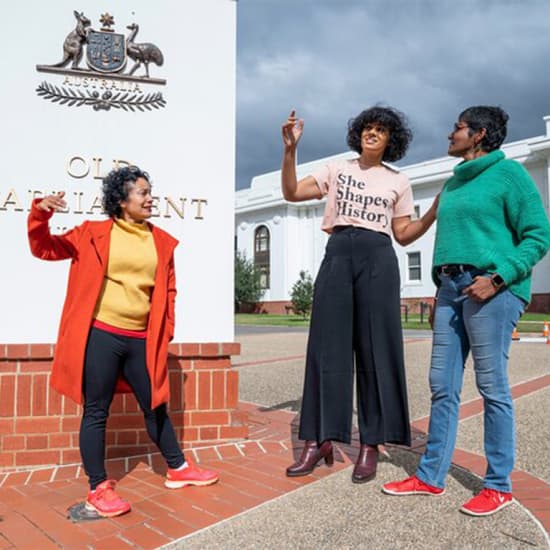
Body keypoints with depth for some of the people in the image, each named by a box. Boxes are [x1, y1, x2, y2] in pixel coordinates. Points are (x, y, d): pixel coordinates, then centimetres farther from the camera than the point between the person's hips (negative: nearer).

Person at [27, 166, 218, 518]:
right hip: (100, 335, -3)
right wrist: (40, 214, -13)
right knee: (96, 412, 4)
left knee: (155, 407, 14)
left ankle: (178, 469, 31)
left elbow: (168, 291, 13)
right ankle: (98, 489, 18)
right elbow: (45, 249, 4)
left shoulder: (162, 242, 8)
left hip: (141, 340, 4)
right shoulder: (94, 233, 0)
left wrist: (166, 331, 7)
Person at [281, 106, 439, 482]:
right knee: (328, 347, -1)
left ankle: (371, 445, 6)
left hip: (378, 259, 0)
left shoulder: (398, 182, 14)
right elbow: (292, 193, 9)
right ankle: (319, 440, 7)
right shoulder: (336, 169, 15)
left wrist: (437, 209, -1)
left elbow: (404, 235, 11)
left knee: (376, 348, -3)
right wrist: (290, 149, -2)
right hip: (338, 256, 1)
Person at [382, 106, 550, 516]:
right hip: (451, 287, 7)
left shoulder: (508, 173, -1)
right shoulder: (453, 183, 20)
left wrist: (498, 278, -17)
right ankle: (431, 477, 16)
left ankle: (499, 485, 13)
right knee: (443, 386, 7)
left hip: (492, 289, -7)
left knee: (492, 386, -1)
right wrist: (440, 281, 14)